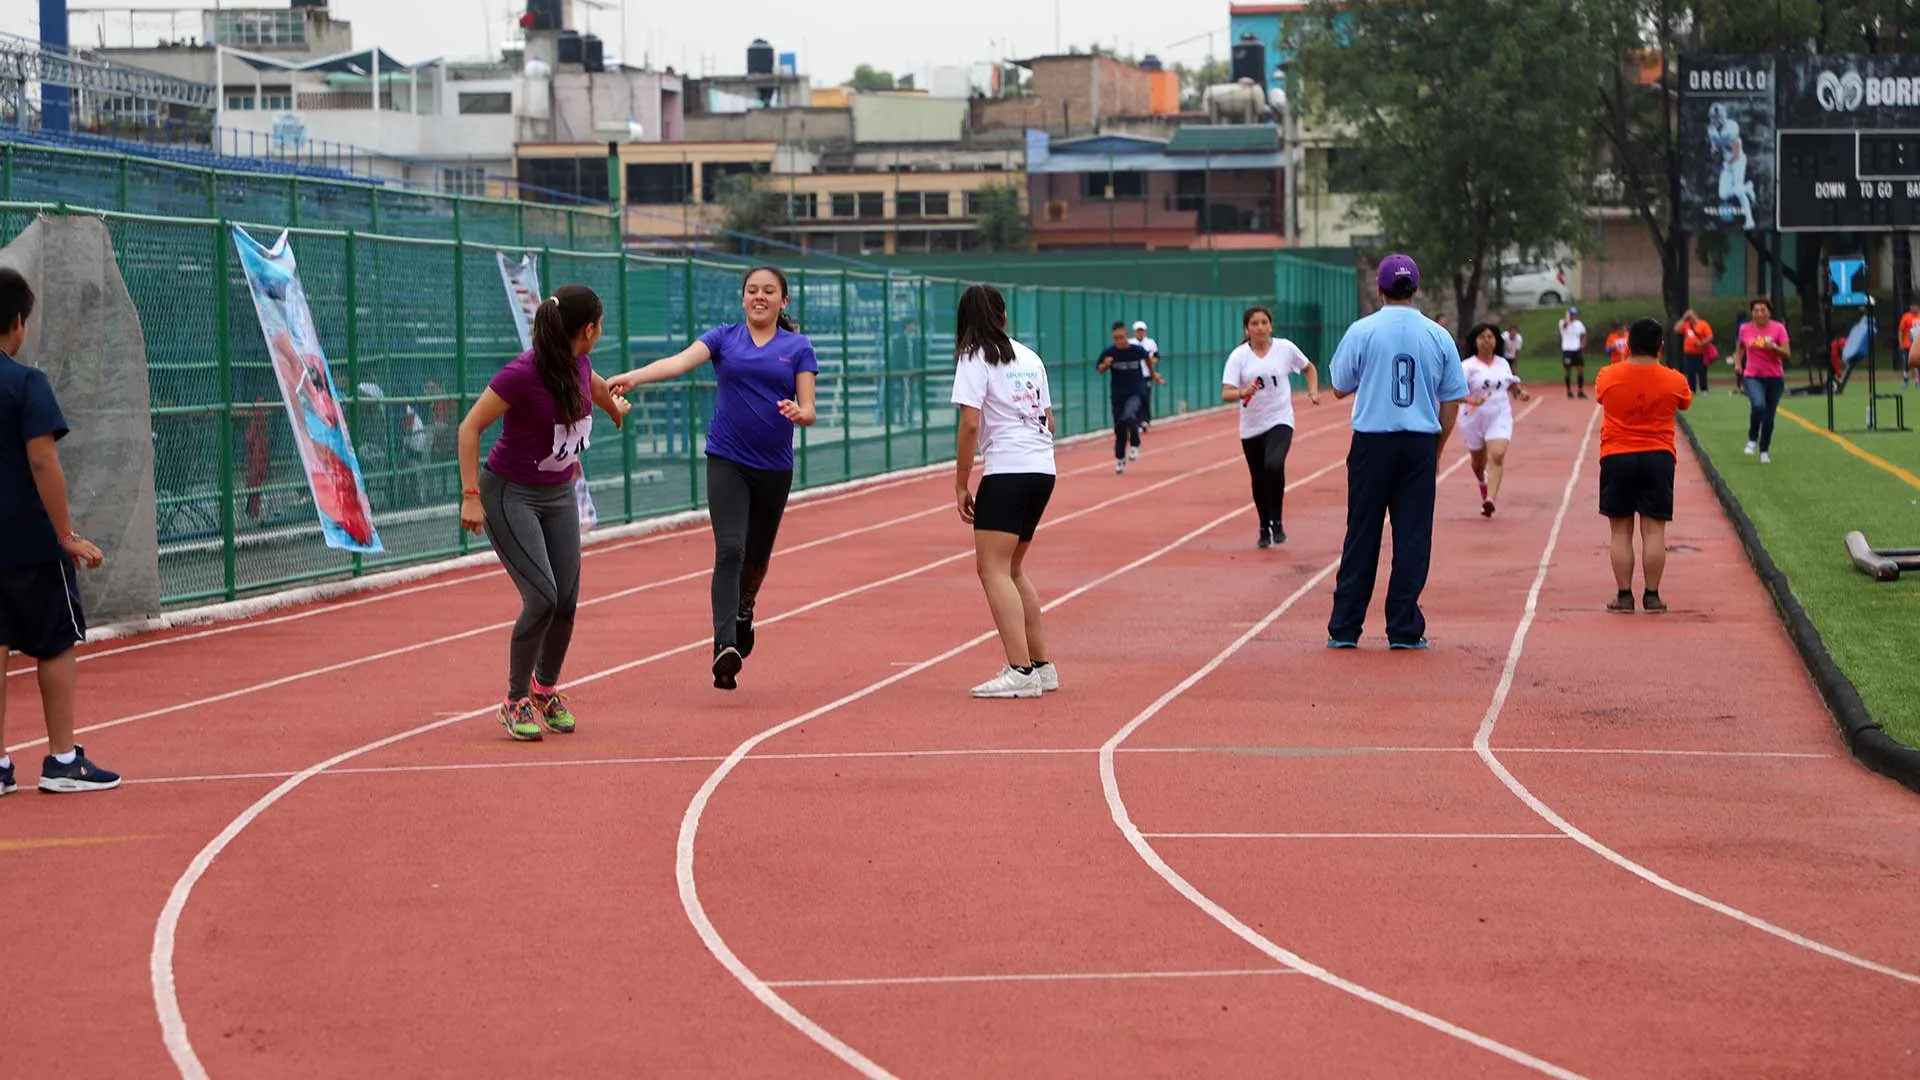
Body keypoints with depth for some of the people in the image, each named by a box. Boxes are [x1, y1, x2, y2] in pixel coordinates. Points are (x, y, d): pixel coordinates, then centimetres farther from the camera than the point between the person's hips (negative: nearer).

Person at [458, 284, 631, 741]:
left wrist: (615, 406, 45)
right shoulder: (523, 373, -25)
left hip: (560, 494, 7)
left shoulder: (578, 364, -3)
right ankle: (516, 702, 2)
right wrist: (471, 495, -24)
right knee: (542, 599, -16)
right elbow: (469, 428, -20)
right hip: (510, 494, -7)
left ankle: (546, 689, 26)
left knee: (566, 602, 2)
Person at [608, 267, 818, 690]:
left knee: (757, 556, 15)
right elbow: (681, 361, -14)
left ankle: (744, 610, 48)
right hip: (727, 461, -2)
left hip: (775, 468, 2)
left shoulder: (798, 348, 4)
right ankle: (725, 647, -25)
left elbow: (809, 410, 0)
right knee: (729, 550, -18)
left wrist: (798, 413, -25)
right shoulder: (724, 338, 2)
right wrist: (632, 377, -32)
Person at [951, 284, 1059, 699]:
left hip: (1007, 471, -8)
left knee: (993, 569, -8)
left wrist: (961, 483, -6)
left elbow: (970, 425, -12)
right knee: (1012, 569, 17)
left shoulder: (975, 360, -4)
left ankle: (1021, 672, -17)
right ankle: (1041, 666, 18)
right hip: (1043, 468, 8)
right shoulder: (1030, 357, 17)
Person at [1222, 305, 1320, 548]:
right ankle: (1265, 528, 32)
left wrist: (1313, 391, 1)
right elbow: (1226, 394, -13)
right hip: (1251, 427, 2)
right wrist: (1242, 393, -33)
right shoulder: (1238, 356, -5)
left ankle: (1277, 523, -13)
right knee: (1259, 481, 10)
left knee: (1274, 466, -27)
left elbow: (1309, 368, 16)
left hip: (1280, 421, -2)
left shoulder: (1285, 348, -3)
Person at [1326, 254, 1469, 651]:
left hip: (1372, 443, -1)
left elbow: (1340, 389, 5)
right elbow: (1451, 401, 4)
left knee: (1362, 536, 5)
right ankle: (1405, 629, 3)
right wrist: (1437, 449, 15)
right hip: (1420, 444, 1)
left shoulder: (1362, 331, -4)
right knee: (1413, 537, 5)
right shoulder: (1438, 336, 1)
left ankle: (1344, 628, 7)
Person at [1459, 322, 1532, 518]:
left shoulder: (1503, 364, 6)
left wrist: (1520, 393, 1)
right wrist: (1471, 400, -39)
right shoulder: (1468, 366, -8)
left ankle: (1489, 500, -29)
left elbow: (1512, 384, 22)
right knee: (1479, 462, 15)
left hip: (1500, 416, 1)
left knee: (1497, 456, -21)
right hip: (1475, 419, -1)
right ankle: (1484, 485, 50)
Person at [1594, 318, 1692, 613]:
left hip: (1616, 458, 0)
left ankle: (1624, 596, 4)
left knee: (1620, 531, 5)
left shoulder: (1607, 377, -4)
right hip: (1658, 457, 0)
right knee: (1654, 531, 3)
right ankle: (1652, 595, 2)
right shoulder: (1674, 381, -4)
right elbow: (1684, 402, 18)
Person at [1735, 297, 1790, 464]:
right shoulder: (1745, 329, 1)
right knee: (1758, 405, -29)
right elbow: (1740, 348, 22)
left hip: (1775, 378, 1)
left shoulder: (1778, 328, -4)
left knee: (1769, 417, 7)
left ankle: (1764, 451, 26)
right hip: (1752, 376, -1)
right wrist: (1737, 363, 6)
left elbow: (1787, 353, -8)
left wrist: (1773, 347, -25)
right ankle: (1752, 440, -6)